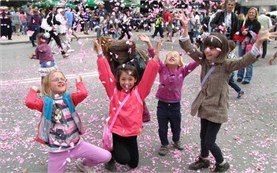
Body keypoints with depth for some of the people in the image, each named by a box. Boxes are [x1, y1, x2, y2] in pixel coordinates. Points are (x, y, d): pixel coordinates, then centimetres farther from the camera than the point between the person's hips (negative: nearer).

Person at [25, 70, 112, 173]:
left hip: (76, 144, 3)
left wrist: (78, 81, -1)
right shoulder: (45, 102, -5)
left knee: (106, 156, 1)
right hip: (57, 150, -2)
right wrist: (33, 90, -7)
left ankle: (84, 164, 27)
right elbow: (29, 102, -25)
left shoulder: (69, 98, 2)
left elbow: (83, 93, -19)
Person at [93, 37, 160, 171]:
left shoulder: (139, 92, -5)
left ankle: (120, 150, 45)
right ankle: (111, 155, 18)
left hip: (132, 132, 3)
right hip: (116, 131, -3)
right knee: (123, 159, -17)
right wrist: (100, 54, -21)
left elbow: (149, 75, -14)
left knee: (133, 164, 15)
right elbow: (106, 74, -13)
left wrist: (156, 57, -25)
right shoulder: (114, 91, -6)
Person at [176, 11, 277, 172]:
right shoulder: (204, 60, -5)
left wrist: (259, 42, -50)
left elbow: (245, 61, -35)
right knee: (203, 135, 23)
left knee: (209, 142, 3)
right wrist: (185, 27, -15)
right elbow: (189, 48, -4)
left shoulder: (226, 65, -20)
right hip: (204, 106, 6)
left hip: (217, 109, -6)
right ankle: (204, 160, 47)